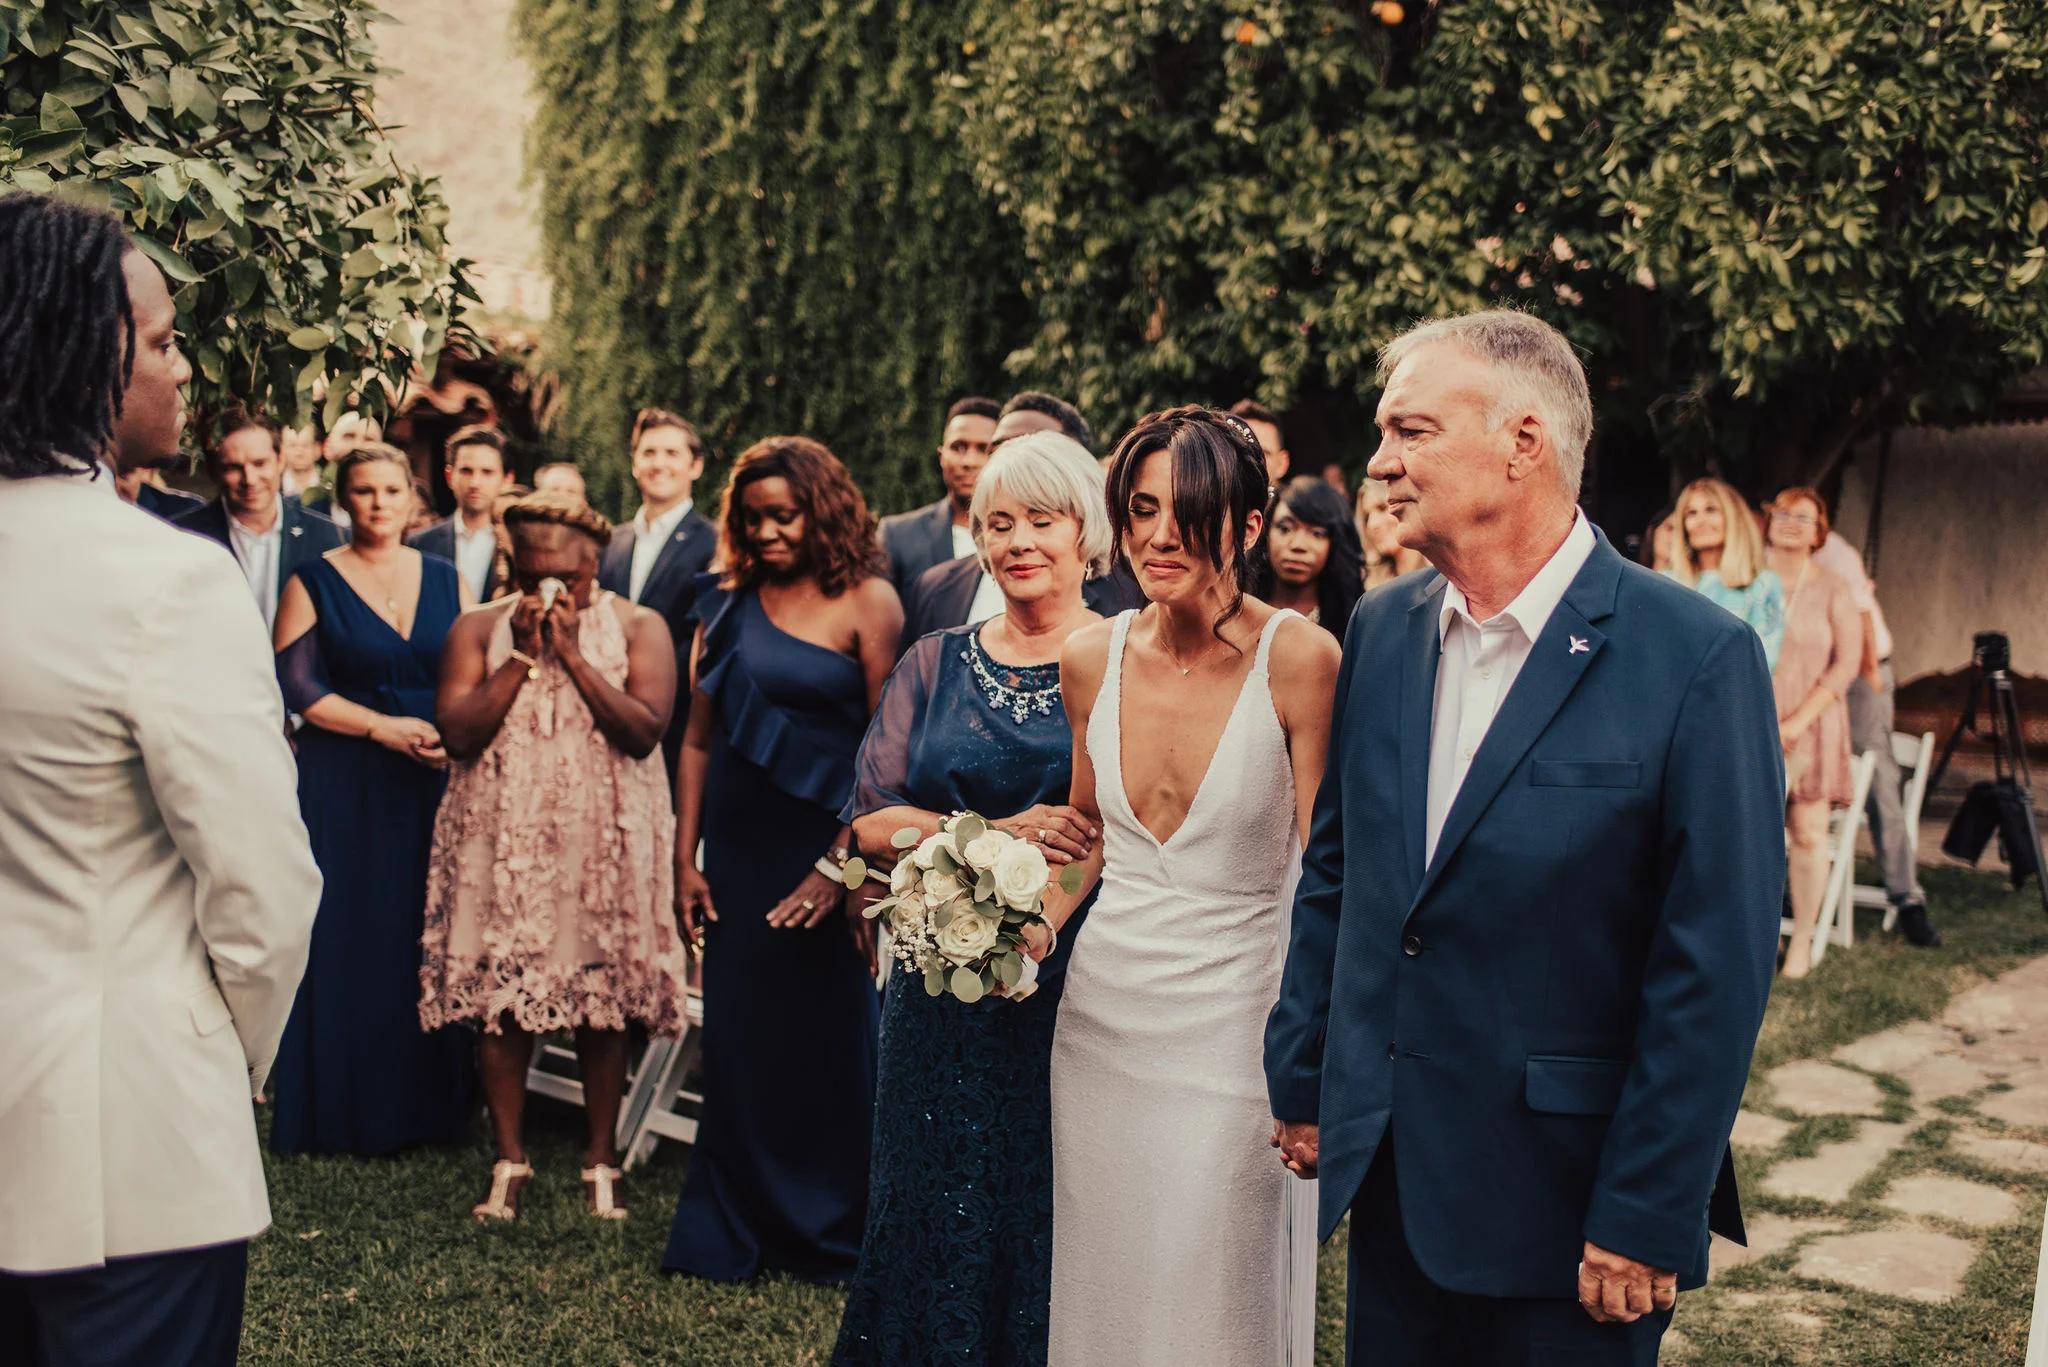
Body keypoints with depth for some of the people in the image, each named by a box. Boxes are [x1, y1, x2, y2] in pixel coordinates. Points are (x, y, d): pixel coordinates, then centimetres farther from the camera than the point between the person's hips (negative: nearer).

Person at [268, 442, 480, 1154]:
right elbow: (298, 683, -5)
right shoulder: (313, 582, 3)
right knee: (346, 942, -2)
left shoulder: (446, 581, 10)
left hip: (435, 782, 2)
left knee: (430, 940, 2)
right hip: (343, 785, -2)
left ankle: (427, 1103, 12)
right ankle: (343, 1109, 8)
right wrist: (384, 727, -14)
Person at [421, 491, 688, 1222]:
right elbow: (456, 733, -7)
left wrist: (571, 651, -14)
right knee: (499, 998, 1)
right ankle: (509, 1160, 13)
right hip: (502, 840, 1)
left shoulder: (638, 627, 2)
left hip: (603, 842, -1)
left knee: (602, 1005, 3)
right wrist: (523, 655, -11)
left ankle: (600, 1160, 15)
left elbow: (644, 731, -12)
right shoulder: (479, 629, 5)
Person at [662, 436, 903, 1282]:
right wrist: (684, 859, 5)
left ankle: (827, 1235, 21)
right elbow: (699, 739, 10)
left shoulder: (866, 601, -4)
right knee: (738, 1040, 9)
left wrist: (842, 862, -15)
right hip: (739, 853, 4)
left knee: (829, 1042, 5)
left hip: (825, 847, -4)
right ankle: (733, 1234, 23)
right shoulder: (727, 603, 8)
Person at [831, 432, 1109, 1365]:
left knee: (1063, 1231, 4)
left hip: (1082, 987, -3)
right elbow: (870, 822, 1)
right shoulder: (935, 665, 9)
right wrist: (998, 835, -14)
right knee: (943, 1217, 10)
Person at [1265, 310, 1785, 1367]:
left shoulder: (1698, 658, -14)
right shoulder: (1381, 629, 4)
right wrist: (1301, 1079, 10)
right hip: (1389, 1168, 5)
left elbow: (1714, 967, -15)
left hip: (1563, 1191, -5)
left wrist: (1649, 1216, -14)